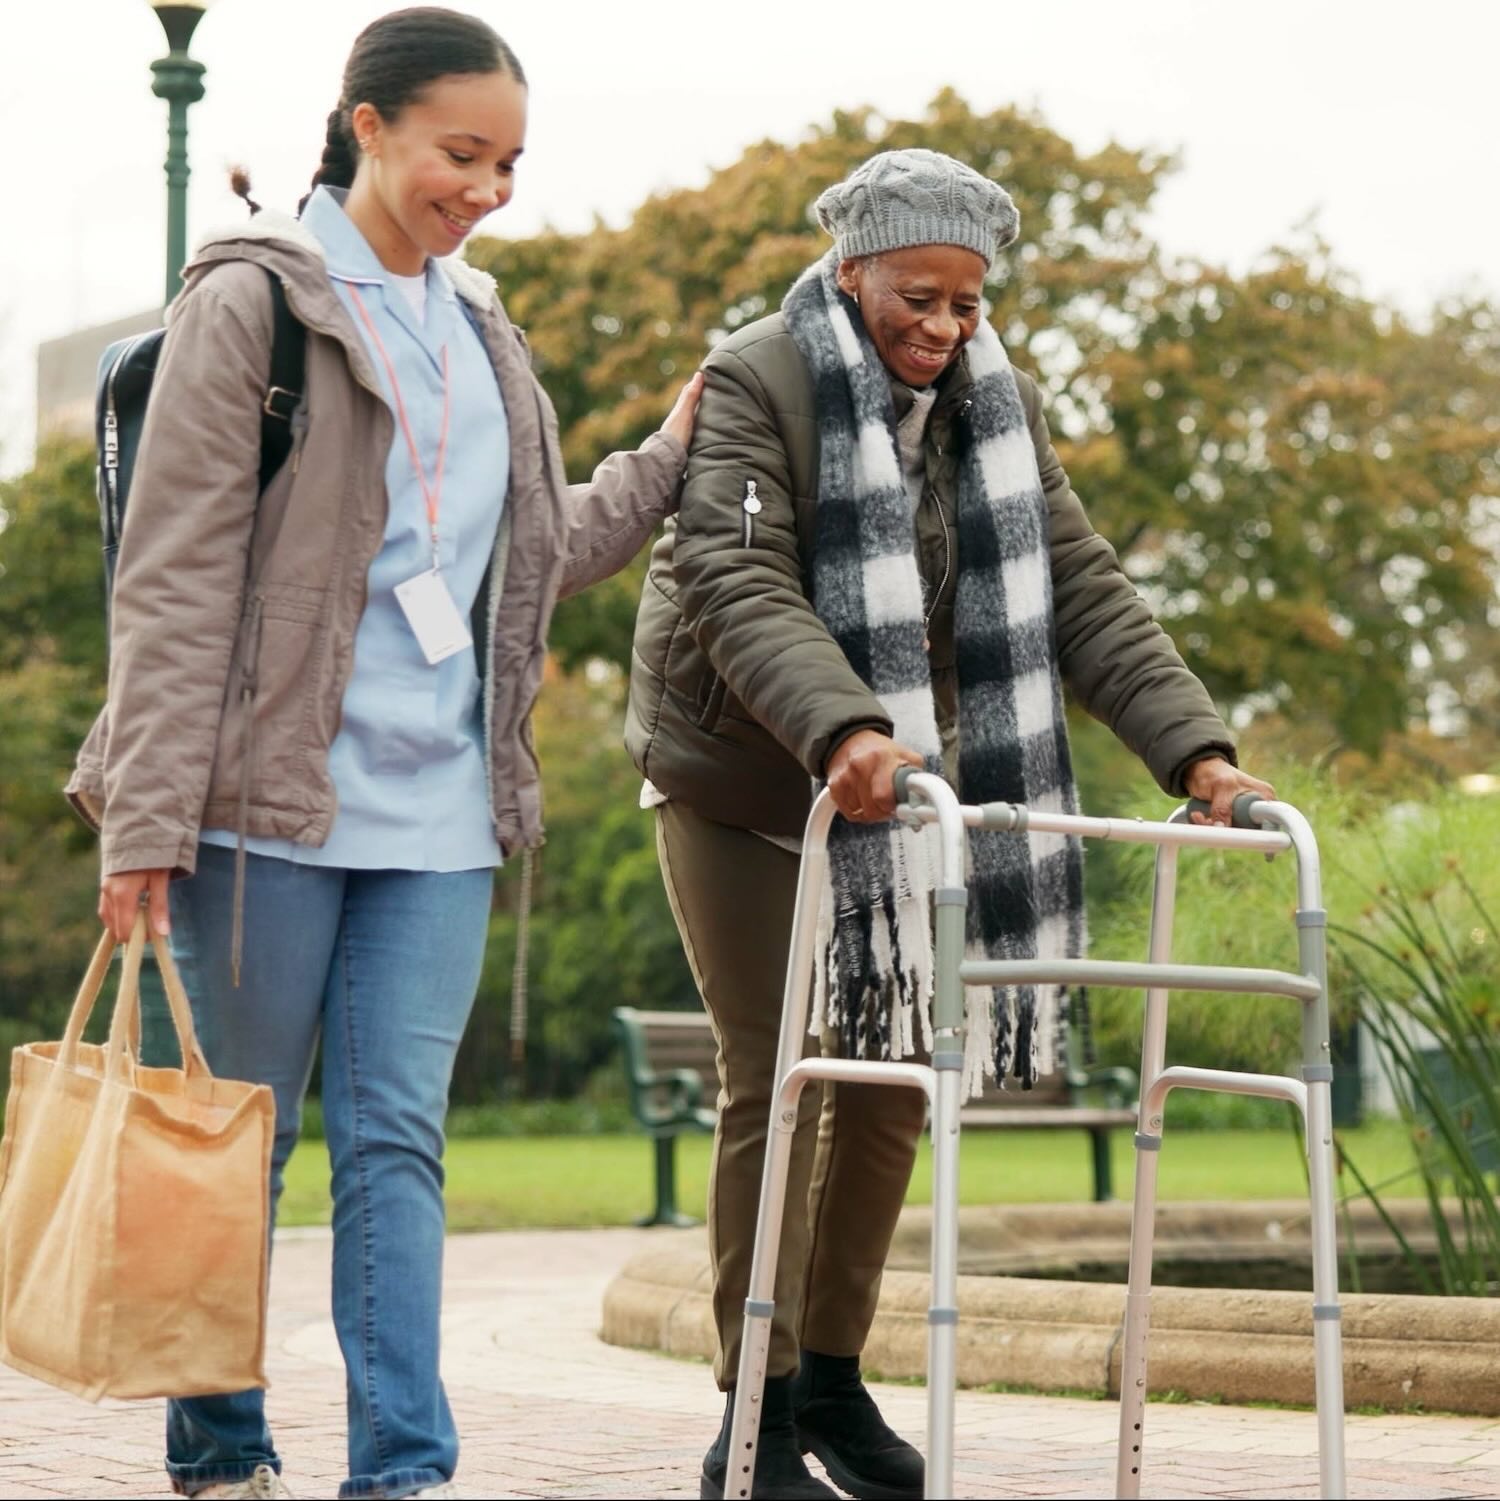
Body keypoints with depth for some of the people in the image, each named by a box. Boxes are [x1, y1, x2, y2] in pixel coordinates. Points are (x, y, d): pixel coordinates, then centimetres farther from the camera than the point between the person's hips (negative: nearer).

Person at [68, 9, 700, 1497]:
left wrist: (666, 467, 16)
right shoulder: (253, 301, -6)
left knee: (397, 1140, 0)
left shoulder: (475, 326, 15)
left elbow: (530, 553, 25)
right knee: (242, 1137, 5)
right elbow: (174, 580, -10)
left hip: (437, 809, 5)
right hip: (274, 799, -5)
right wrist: (146, 820, -14)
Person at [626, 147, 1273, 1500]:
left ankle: (833, 1378, 20)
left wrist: (1194, 747, -17)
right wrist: (841, 729, -46)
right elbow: (741, 587, -29)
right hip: (740, 780, -5)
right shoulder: (757, 384, -16)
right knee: (774, 1084, -7)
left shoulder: (995, 405, 3)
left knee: (892, 1079, 5)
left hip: (890, 781, 6)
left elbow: (1081, 590, -3)